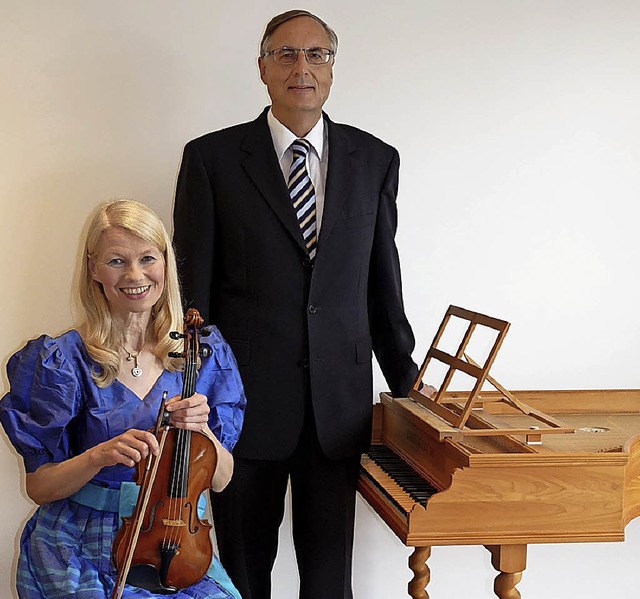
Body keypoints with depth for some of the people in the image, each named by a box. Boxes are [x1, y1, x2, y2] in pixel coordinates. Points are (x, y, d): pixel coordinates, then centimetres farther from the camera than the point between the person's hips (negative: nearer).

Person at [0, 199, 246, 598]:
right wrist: (98, 456, -21)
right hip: (80, 550, -3)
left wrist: (200, 428, -16)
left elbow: (220, 479, 4)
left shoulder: (201, 350, 1)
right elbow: (39, 487, -3)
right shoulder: (66, 360, -7)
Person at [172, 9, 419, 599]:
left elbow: (383, 281, 12)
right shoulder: (211, 157, 0)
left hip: (341, 399, 2)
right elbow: (192, 286, -1)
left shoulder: (375, 160, 6)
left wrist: (405, 380, 16)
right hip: (244, 394, -2)